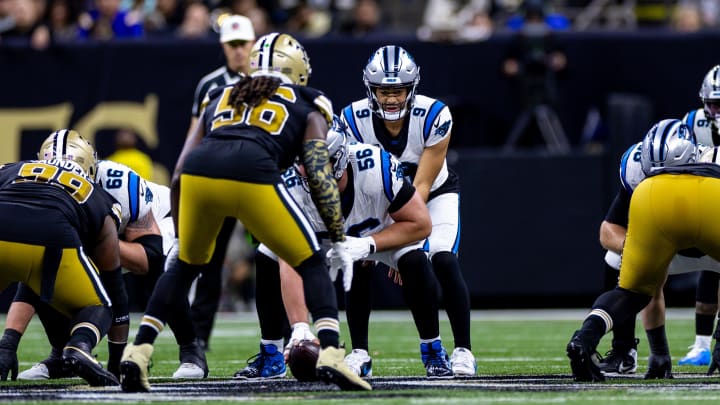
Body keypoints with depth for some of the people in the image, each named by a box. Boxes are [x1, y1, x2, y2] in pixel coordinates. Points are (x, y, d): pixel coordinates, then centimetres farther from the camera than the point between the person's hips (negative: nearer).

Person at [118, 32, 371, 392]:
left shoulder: (218, 98, 35)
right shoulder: (307, 107, 27)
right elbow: (320, 177, 13)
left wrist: (179, 237, 37)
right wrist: (340, 241, 18)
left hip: (198, 175, 3)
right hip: (253, 178, -3)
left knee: (185, 265, 29)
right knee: (312, 265, 16)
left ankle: (137, 353, 17)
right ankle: (330, 355, -3)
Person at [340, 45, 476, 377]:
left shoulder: (434, 117, -31)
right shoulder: (354, 120, -26)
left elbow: (422, 185, -29)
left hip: (434, 193, -2)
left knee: (443, 261, -23)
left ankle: (463, 350, -11)